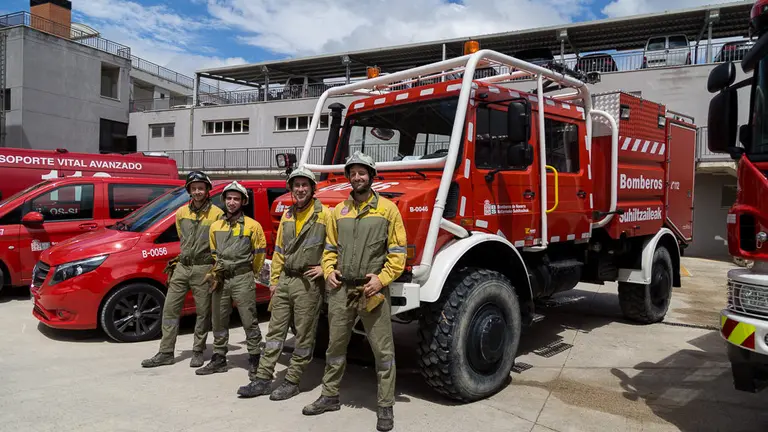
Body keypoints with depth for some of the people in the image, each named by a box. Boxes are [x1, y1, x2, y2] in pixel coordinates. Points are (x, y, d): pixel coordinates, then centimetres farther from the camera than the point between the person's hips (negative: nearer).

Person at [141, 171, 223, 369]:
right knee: (170, 309, 5)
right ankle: (166, 353, 14)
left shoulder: (216, 214, -6)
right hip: (182, 267, 5)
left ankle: (198, 351, 18)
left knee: (203, 312, 4)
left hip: (203, 269, -5)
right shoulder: (181, 213, 9)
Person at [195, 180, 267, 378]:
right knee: (219, 321, 11)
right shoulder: (215, 226, 11)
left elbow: (260, 253, 2)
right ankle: (219, 359, 23)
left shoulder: (252, 226, -4)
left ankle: (254, 359, 8)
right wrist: (216, 271, 14)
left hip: (242, 278, -5)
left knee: (249, 321, -2)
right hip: (220, 279, 5)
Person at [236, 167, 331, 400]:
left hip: (308, 283, -6)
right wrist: (274, 279, 14)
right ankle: (263, 379, 17)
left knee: (304, 336, 3)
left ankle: (292, 381, 14)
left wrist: (324, 267, -11)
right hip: (285, 281, 6)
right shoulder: (287, 216, 14)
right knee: (275, 330, 10)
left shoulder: (324, 214, -6)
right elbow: (279, 250, 17)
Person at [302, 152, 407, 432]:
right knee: (336, 345, 15)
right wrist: (329, 271, 2)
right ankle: (330, 396, 31)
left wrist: (382, 278, -14)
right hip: (341, 289, 4)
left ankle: (385, 407, 14)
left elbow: (398, 251, -4)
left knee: (383, 349, 2)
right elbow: (330, 247, 18)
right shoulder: (339, 210, 11)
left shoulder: (387, 209, -2)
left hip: (372, 291, -4)